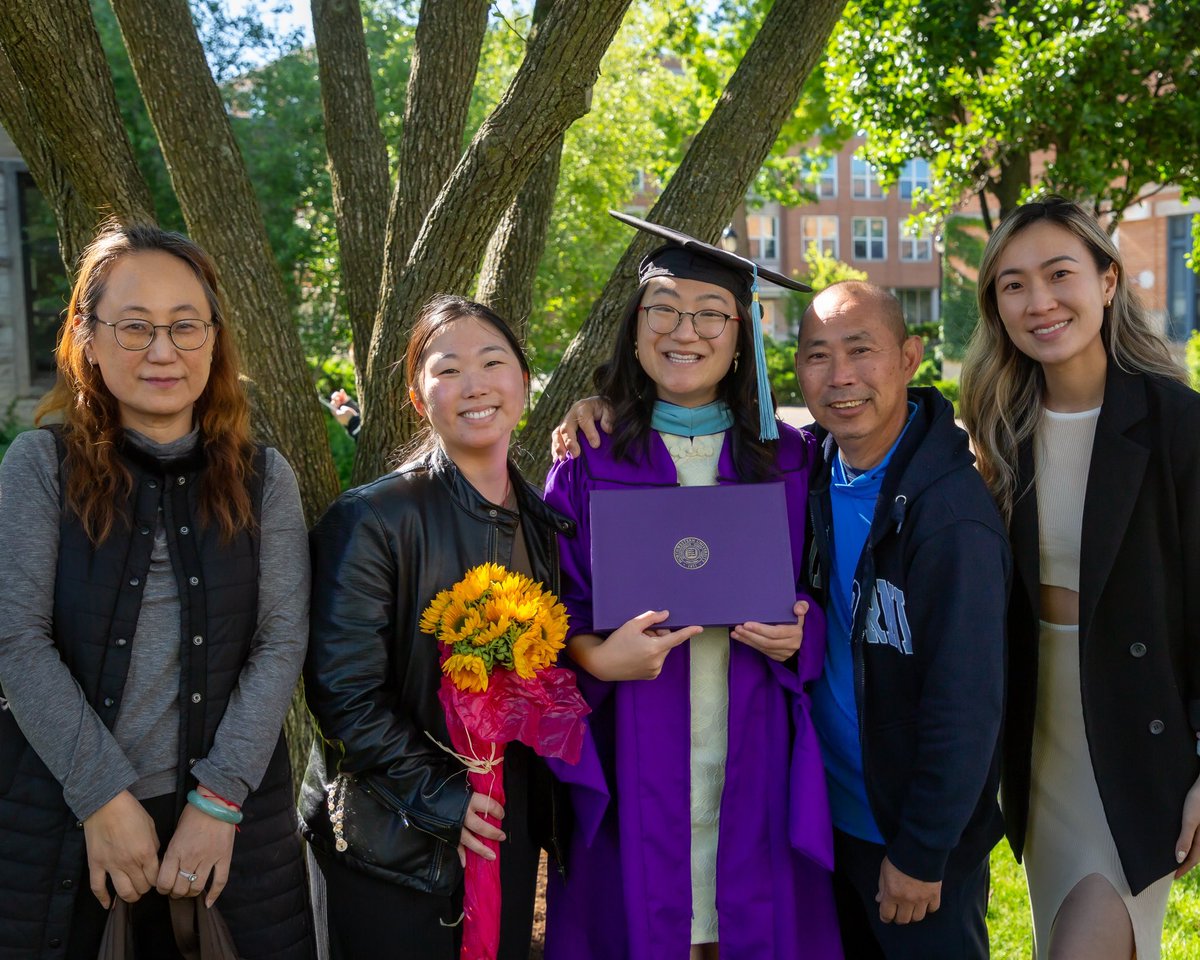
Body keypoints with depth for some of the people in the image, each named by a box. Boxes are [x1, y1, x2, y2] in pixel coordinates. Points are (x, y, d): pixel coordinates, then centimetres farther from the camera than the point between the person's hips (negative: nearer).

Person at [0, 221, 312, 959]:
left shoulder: (264, 479, 2)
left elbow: (283, 641, -4)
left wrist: (218, 799, -11)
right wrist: (105, 798, -13)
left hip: (230, 799, 1)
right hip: (61, 805, -1)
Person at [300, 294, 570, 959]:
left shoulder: (544, 524, 5)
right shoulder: (373, 518, -14)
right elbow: (342, 688, -16)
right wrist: (438, 798, -16)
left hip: (511, 832, 5)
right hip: (395, 847, -5)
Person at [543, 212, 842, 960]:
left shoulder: (790, 462, 5)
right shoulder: (587, 467, 0)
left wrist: (799, 637, -9)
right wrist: (597, 657, -18)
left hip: (753, 767, 2)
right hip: (634, 765, -1)